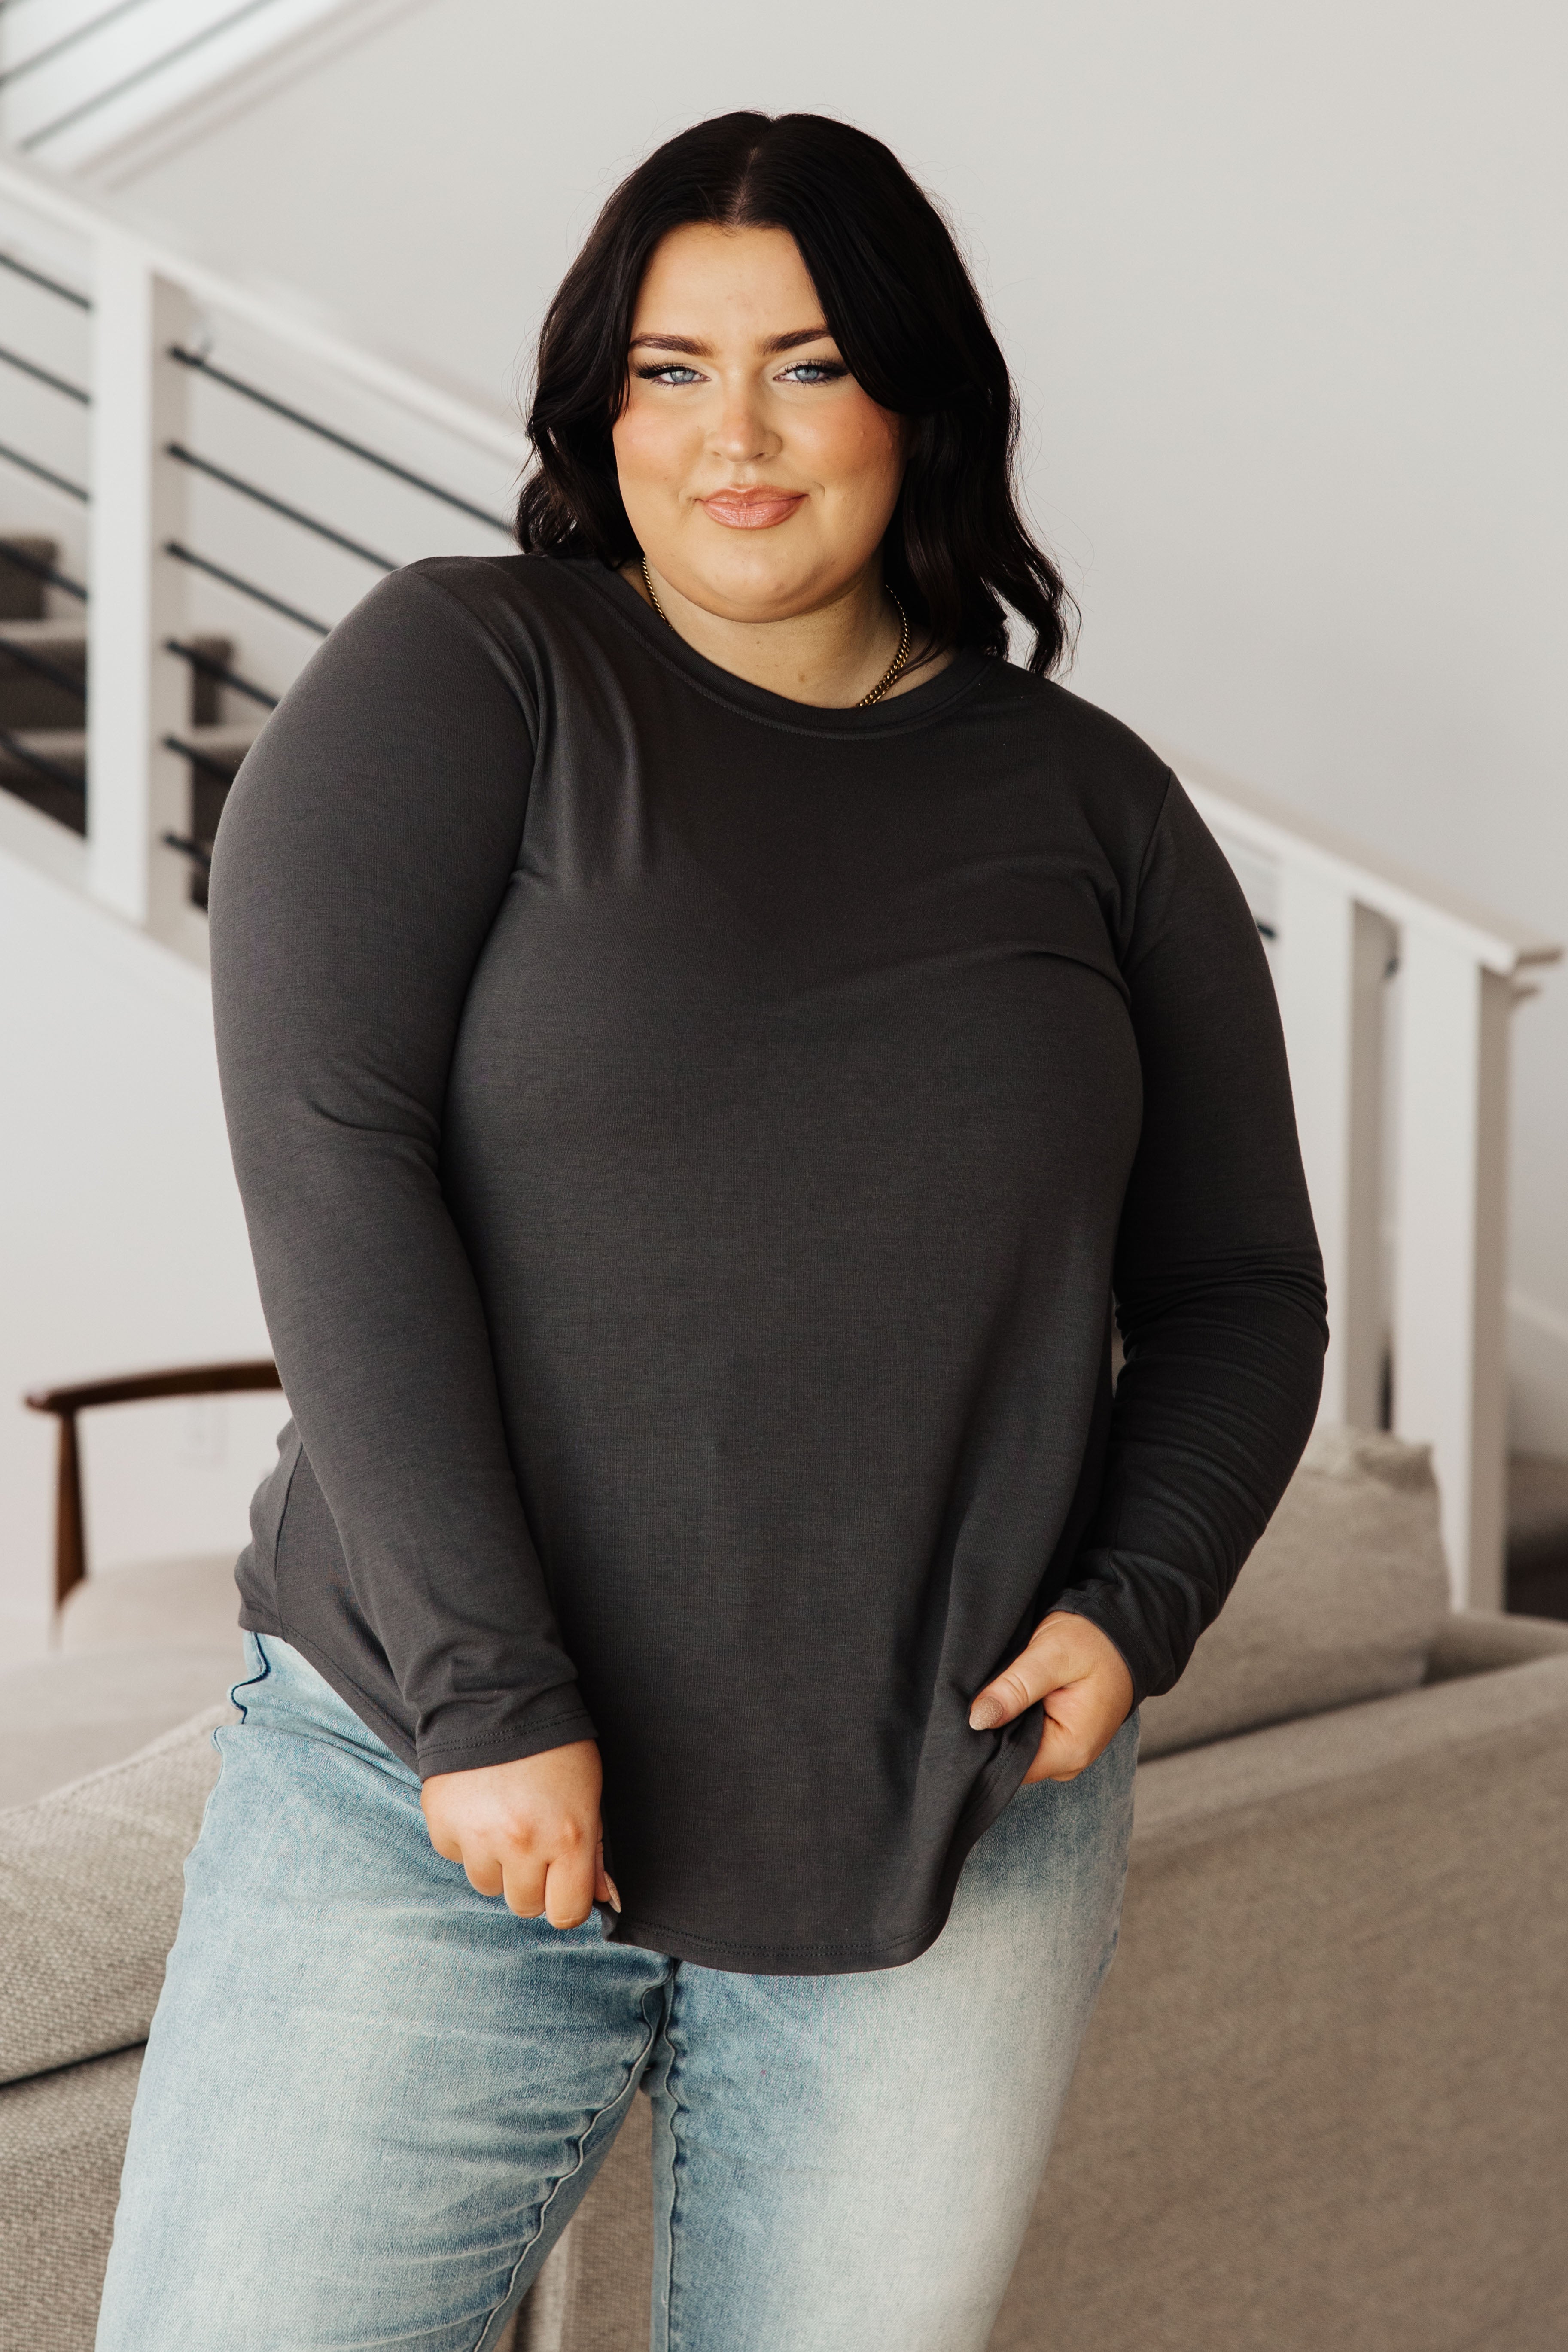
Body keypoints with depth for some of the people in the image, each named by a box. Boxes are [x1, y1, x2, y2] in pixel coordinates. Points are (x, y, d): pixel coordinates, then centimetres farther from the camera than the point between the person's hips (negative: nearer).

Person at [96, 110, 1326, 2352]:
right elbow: (326, 1165, -12)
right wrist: (489, 1696, -18)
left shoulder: (1092, 806, 7)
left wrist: (1136, 1602, -6)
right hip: (433, 1799, -2)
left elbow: (1240, 1285, 13)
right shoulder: (458, 678, -2)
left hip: (953, 1835, 3)